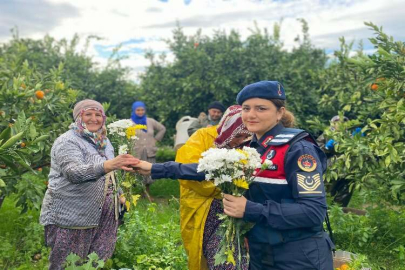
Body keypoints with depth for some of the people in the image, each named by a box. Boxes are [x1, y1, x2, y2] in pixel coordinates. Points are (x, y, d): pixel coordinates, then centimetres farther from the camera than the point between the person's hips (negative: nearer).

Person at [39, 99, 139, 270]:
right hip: (71, 217, -6)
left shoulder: (103, 141, 11)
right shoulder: (67, 142, -13)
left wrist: (117, 195, 15)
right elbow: (74, 173, -32)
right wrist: (110, 164, -44)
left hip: (102, 216, 7)